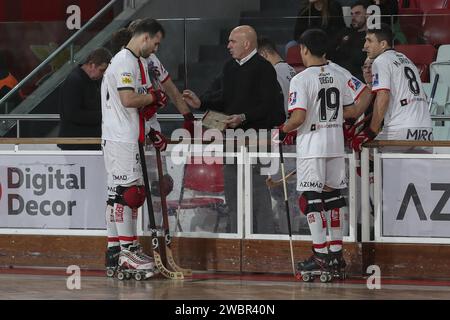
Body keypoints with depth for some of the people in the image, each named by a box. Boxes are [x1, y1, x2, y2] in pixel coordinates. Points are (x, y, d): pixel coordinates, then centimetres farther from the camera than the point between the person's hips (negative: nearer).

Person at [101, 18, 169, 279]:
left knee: (118, 194, 10)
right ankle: (127, 250, -9)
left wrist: (152, 132, 16)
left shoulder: (139, 62, 20)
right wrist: (154, 97, -8)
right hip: (120, 138, -11)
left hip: (129, 138, 11)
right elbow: (128, 99, -23)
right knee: (128, 191, -10)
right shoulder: (125, 62, -13)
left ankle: (115, 254, 13)